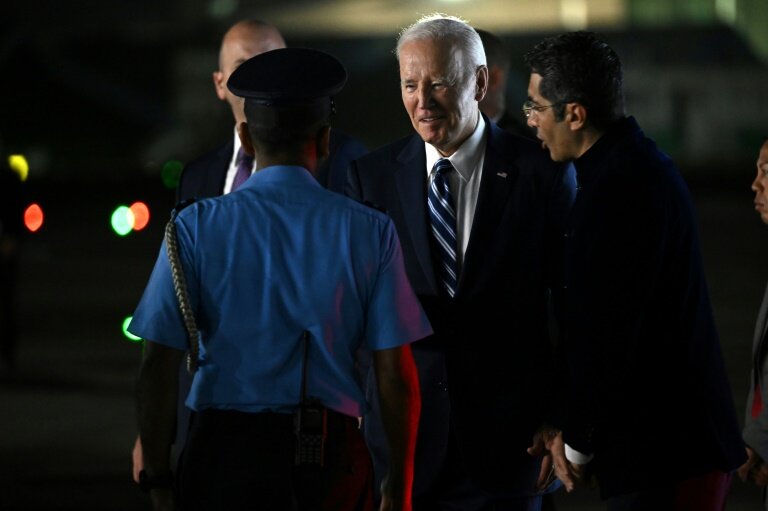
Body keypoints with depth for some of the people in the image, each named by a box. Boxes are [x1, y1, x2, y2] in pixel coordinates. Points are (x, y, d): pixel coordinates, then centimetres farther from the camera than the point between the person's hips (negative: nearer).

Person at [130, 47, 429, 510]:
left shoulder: (195, 228, -1)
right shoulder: (370, 232, 0)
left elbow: (158, 368, -3)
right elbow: (396, 375, -1)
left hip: (224, 454, 0)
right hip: (331, 456, 0)